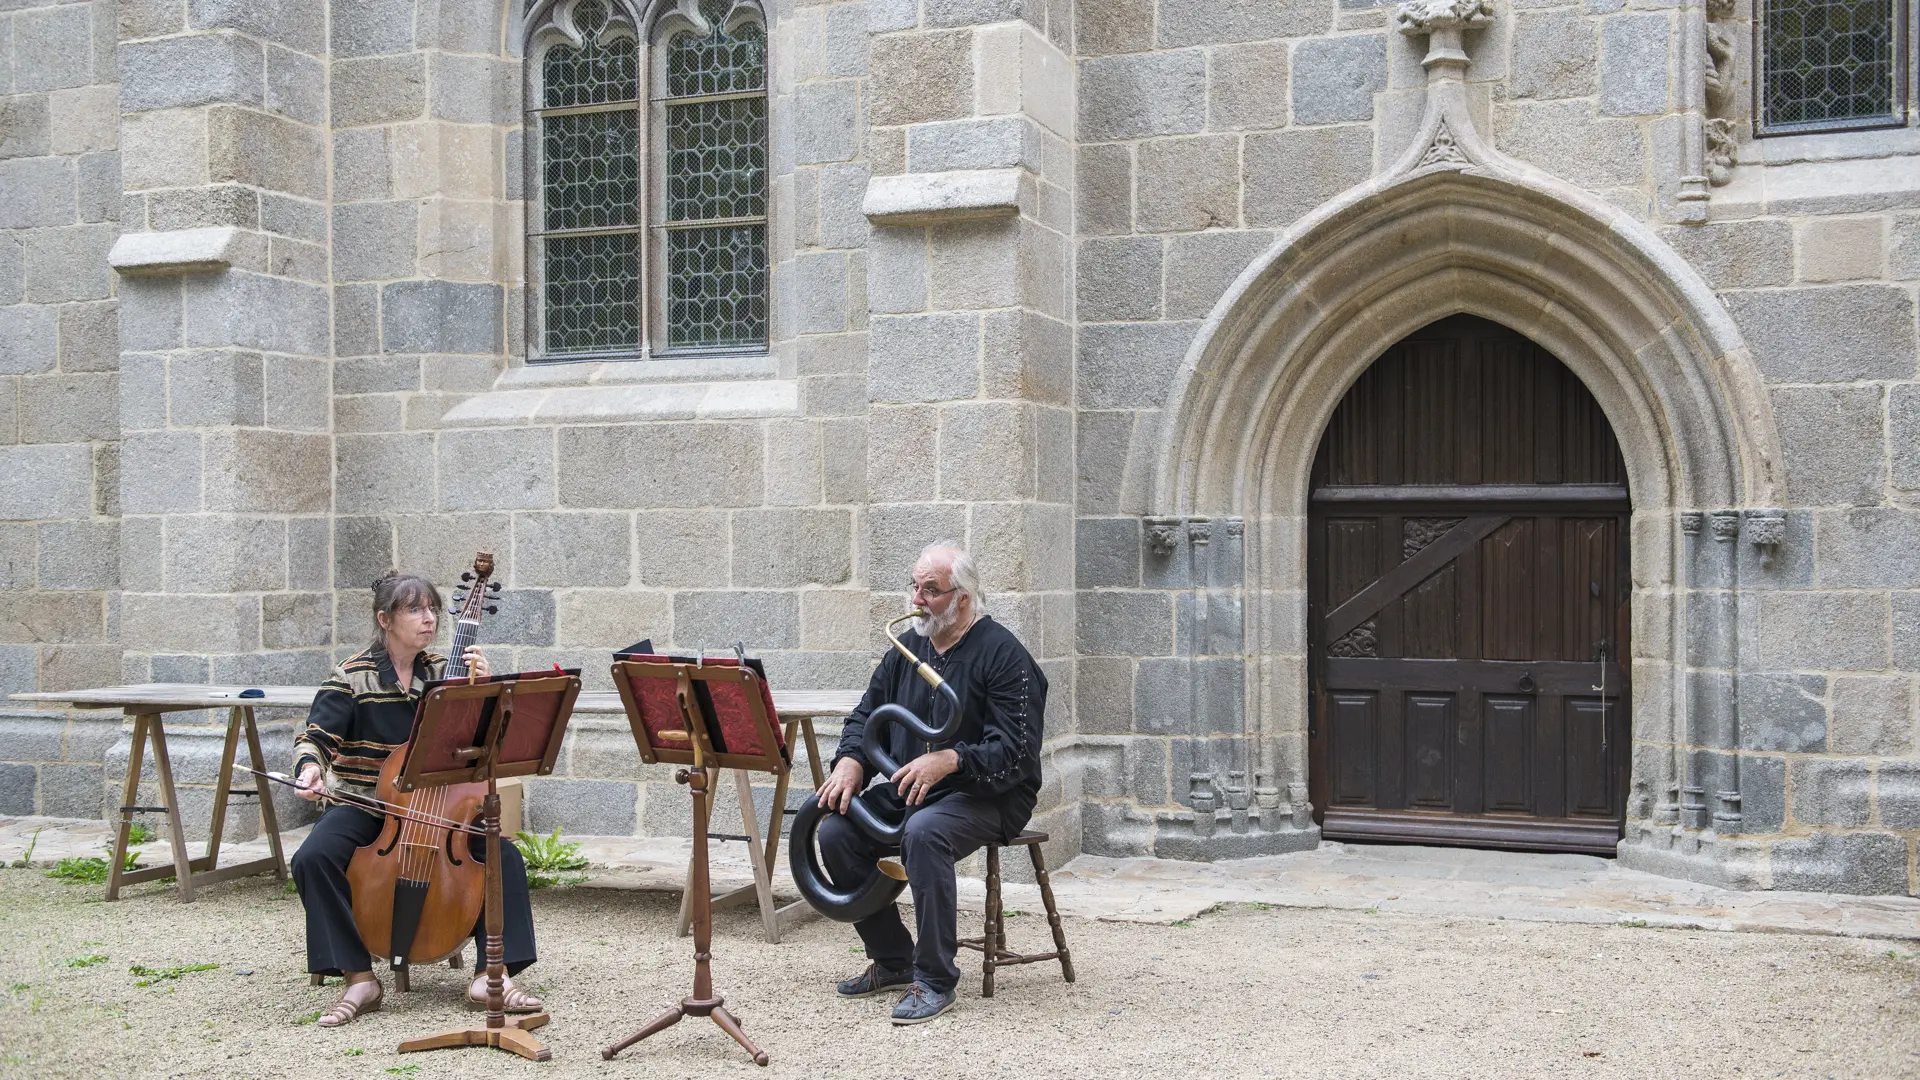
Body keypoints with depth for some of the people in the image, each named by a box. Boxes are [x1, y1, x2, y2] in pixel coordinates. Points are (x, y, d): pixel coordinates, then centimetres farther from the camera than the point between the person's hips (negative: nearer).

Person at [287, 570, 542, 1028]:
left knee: (503, 854, -20)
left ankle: (490, 973, -14)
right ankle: (359, 979, -24)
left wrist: (482, 687, -11)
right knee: (313, 858, -32)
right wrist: (310, 766, -33)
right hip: (364, 804, -3)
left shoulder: (443, 672, 5)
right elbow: (315, 737, -10)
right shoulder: (354, 677, -6)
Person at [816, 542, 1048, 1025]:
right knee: (835, 831, -14)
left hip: (988, 795, -7)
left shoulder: (1002, 654, -11)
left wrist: (949, 760, -33)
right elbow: (866, 716, 17)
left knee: (924, 832, -37)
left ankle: (935, 980, -24)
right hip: (906, 788, 7)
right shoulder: (908, 646, 10)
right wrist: (850, 762, -5)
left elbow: (1015, 750, -19)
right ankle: (892, 961, 3)